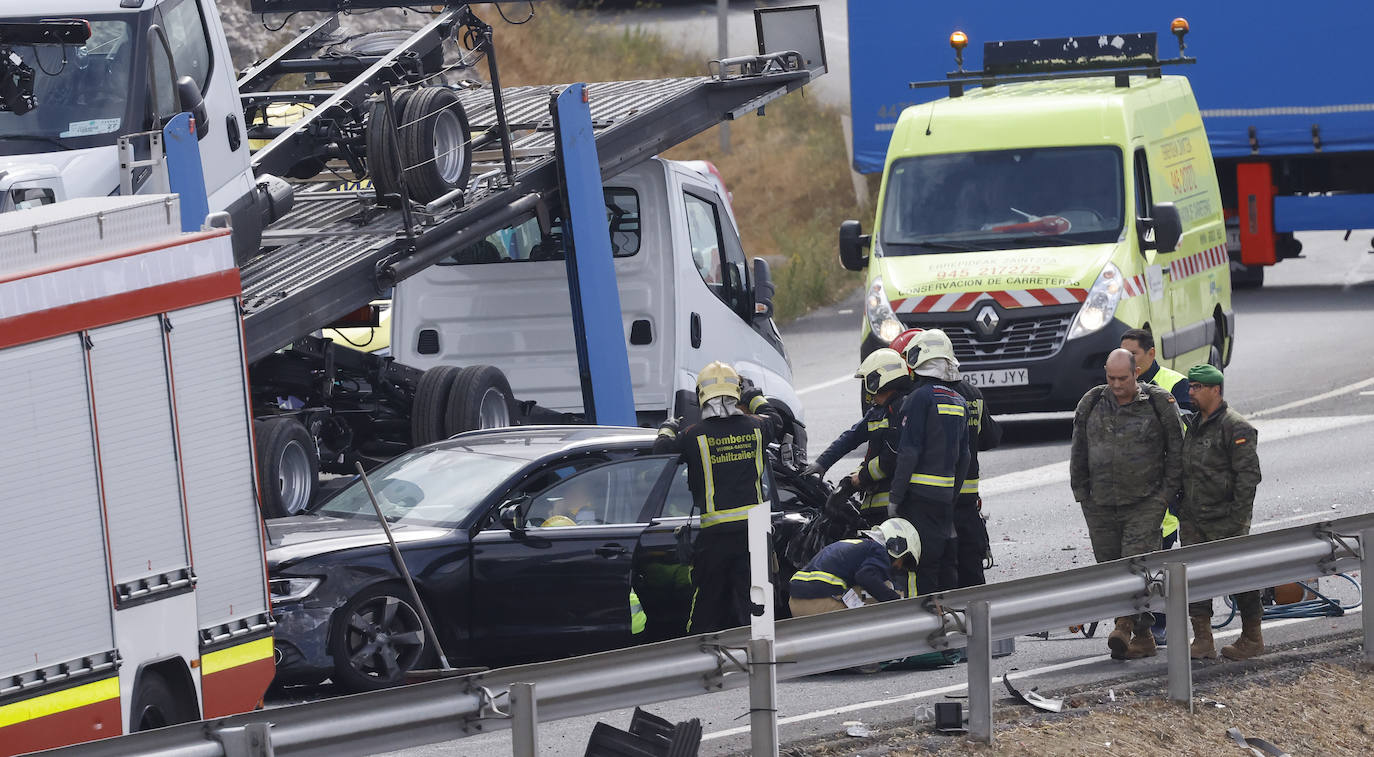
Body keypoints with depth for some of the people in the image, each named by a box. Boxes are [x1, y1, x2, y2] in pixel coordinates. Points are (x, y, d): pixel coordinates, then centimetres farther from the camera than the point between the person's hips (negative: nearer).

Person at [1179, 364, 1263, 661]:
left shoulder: (1235, 428, -11)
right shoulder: (1194, 427, 15)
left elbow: (1248, 475, -15)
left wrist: (1238, 518, -20)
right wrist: (1183, 510, 18)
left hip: (1224, 520, -8)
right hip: (1194, 519, 8)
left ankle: (1252, 639, 13)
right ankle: (1202, 641, 2)